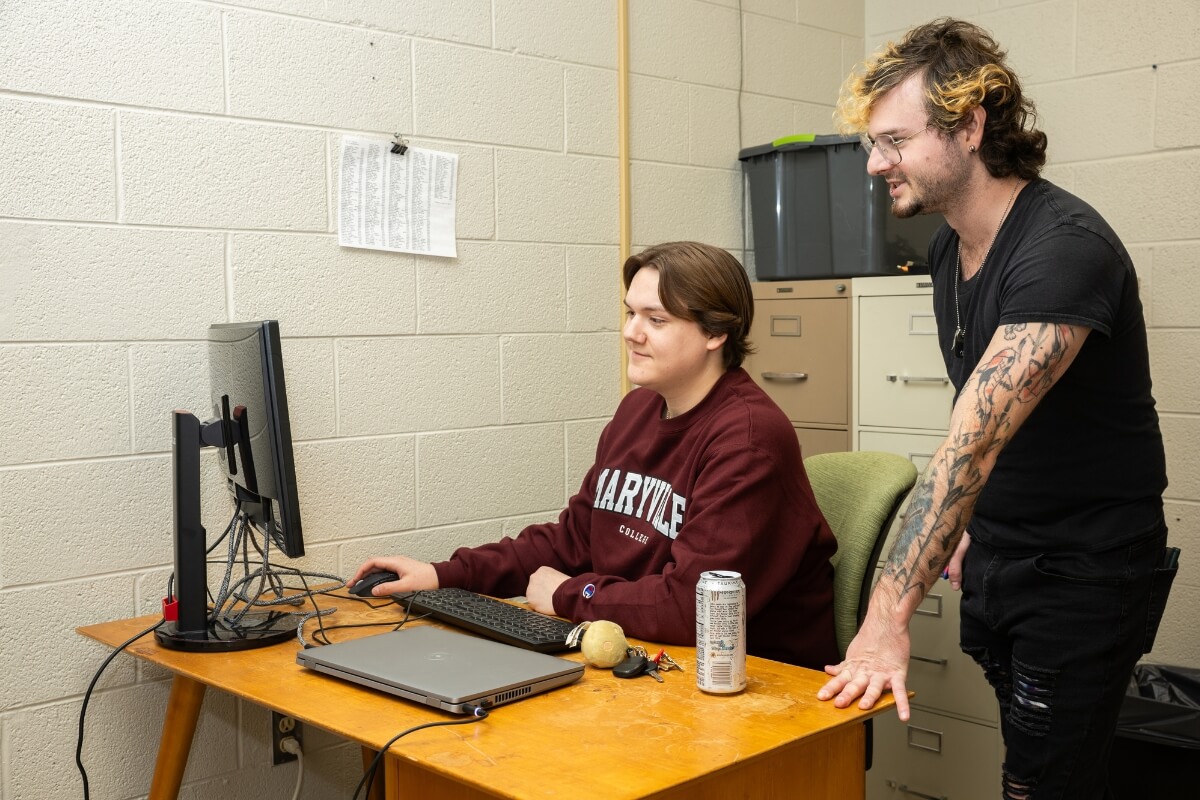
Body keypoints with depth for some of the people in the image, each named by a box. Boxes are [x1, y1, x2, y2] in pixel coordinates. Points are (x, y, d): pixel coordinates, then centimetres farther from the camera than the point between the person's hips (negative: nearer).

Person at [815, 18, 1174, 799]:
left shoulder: (1066, 247, -25)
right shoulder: (950, 248, 3)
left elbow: (973, 443, -35)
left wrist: (888, 618, -39)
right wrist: (969, 526, 6)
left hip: (1085, 566, -7)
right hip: (997, 554, 7)